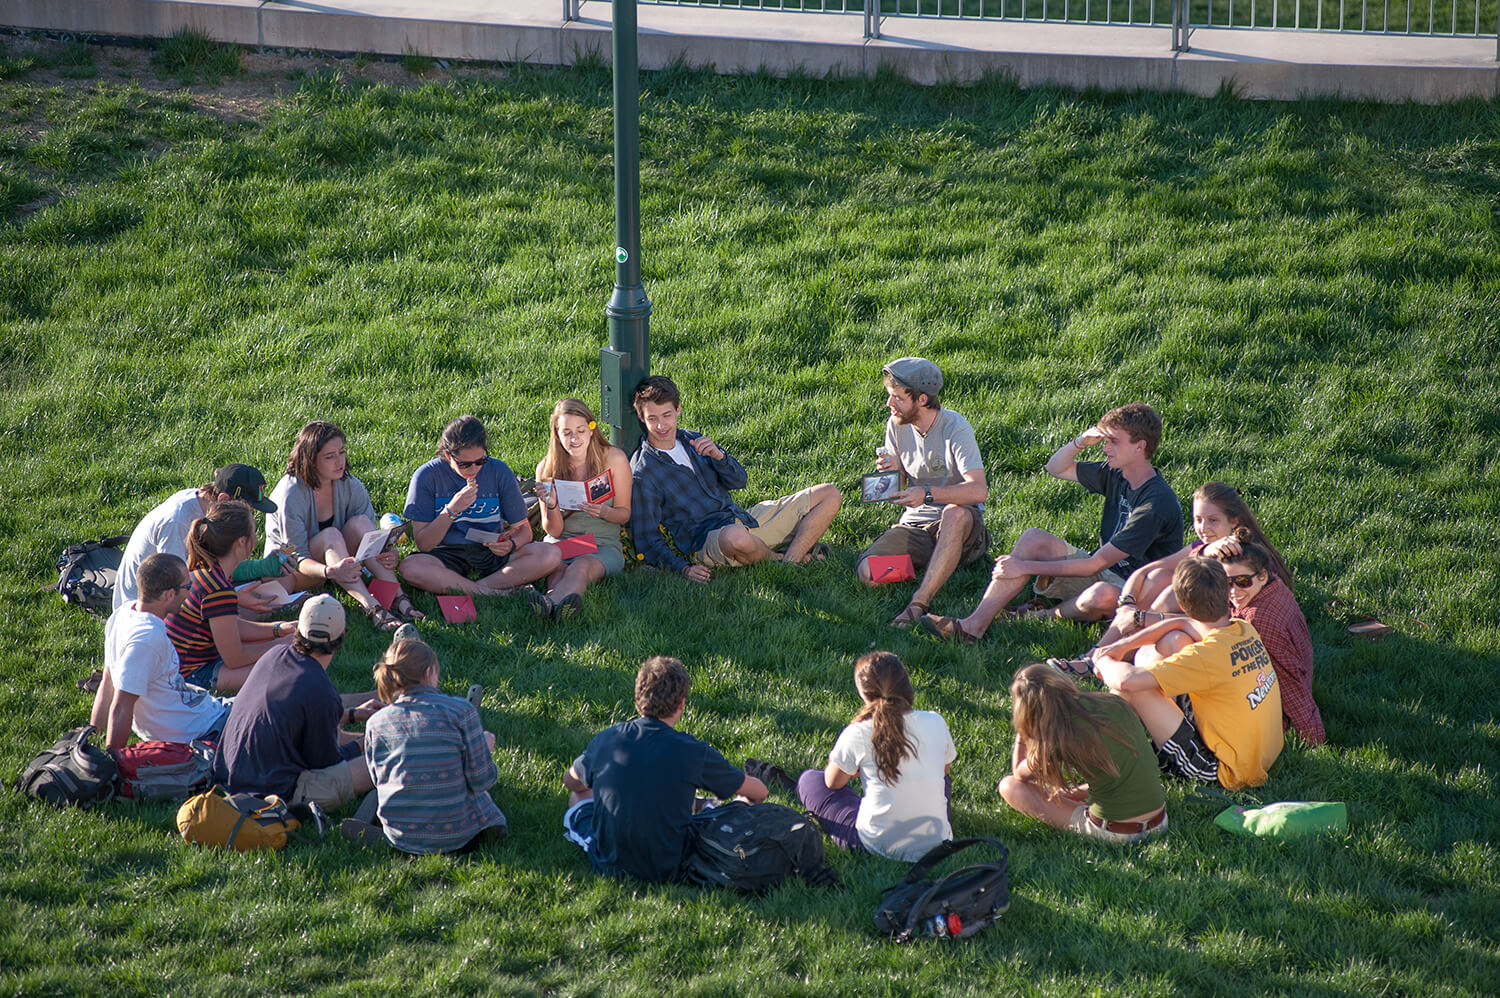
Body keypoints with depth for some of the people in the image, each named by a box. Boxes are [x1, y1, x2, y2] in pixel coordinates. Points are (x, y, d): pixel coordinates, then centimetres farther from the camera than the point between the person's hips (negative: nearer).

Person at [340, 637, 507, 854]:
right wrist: (487, 749, 12)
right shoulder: (460, 711, -12)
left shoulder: (375, 723, -4)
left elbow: (380, 781, 8)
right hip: (454, 835, -1)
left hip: (400, 836, 1)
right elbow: (481, 780, -10)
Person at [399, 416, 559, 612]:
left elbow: (523, 529, 3)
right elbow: (423, 544, -10)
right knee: (410, 567, -36)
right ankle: (502, 594, -32)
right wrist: (451, 510, -23)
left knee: (550, 555, -24)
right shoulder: (427, 476, -8)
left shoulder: (499, 472, -3)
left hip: (492, 554, 2)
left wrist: (511, 544, -21)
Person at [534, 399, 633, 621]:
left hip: (603, 545, -3)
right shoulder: (546, 469, 3)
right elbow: (553, 531, 4)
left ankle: (551, 603, -69)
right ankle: (562, 601, -69)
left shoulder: (614, 459, 0)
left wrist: (603, 512, -20)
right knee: (557, 572, -35)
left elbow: (624, 514, 5)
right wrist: (552, 507, -20)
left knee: (581, 567, -38)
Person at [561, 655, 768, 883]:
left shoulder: (606, 739, -8)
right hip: (667, 871, -2)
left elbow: (570, 781, 15)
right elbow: (758, 792, 0)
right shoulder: (694, 753, -15)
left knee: (579, 796, 31)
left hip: (608, 865, 2)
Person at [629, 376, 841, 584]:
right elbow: (647, 542, -10)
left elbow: (739, 481, 10)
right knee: (736, 537, -46)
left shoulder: (692, 440, 14)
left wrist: (718, 455, -11)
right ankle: (776, 559, -11)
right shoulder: (642, 474, -7)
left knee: (828, 495, 3)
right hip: (705, 541, -7)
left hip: (745, 520, 7)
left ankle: (791, 560, -16)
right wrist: (683, 568, -26)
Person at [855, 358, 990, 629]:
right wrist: (891, 472, -10)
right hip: (914, 524, 5)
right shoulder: (896, 425, 4)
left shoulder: (955, 427, -14)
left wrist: (929, 494, -38)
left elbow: (978, 490, -25)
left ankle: (918, 603, -45)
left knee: (956, 514, -42)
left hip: (959, 526, -5)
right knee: (868, 572, -24)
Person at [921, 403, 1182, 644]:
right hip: (1102, 574, 8)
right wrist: (1081, 442, -7)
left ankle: (1049, 614, -8)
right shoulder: (1116, 474, 2)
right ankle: (976, 625, -19)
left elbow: (1096, 564, -24)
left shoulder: (1157, 503, -25)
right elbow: (1056, 468, 16)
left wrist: (1027, 567, -20)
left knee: (1101, 596, -42)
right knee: (1034, 538, -10)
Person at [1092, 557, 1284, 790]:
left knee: (1133, 688, -14)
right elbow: (1181, 624, 13)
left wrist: (1104, 661, -9)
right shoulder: (1245, 631, -4)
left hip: (1225, 771, -8)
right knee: (1173, 641, 10)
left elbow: (1127, 681, -33)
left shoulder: (1207, 657, -29)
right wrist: (1123, 645, 8)